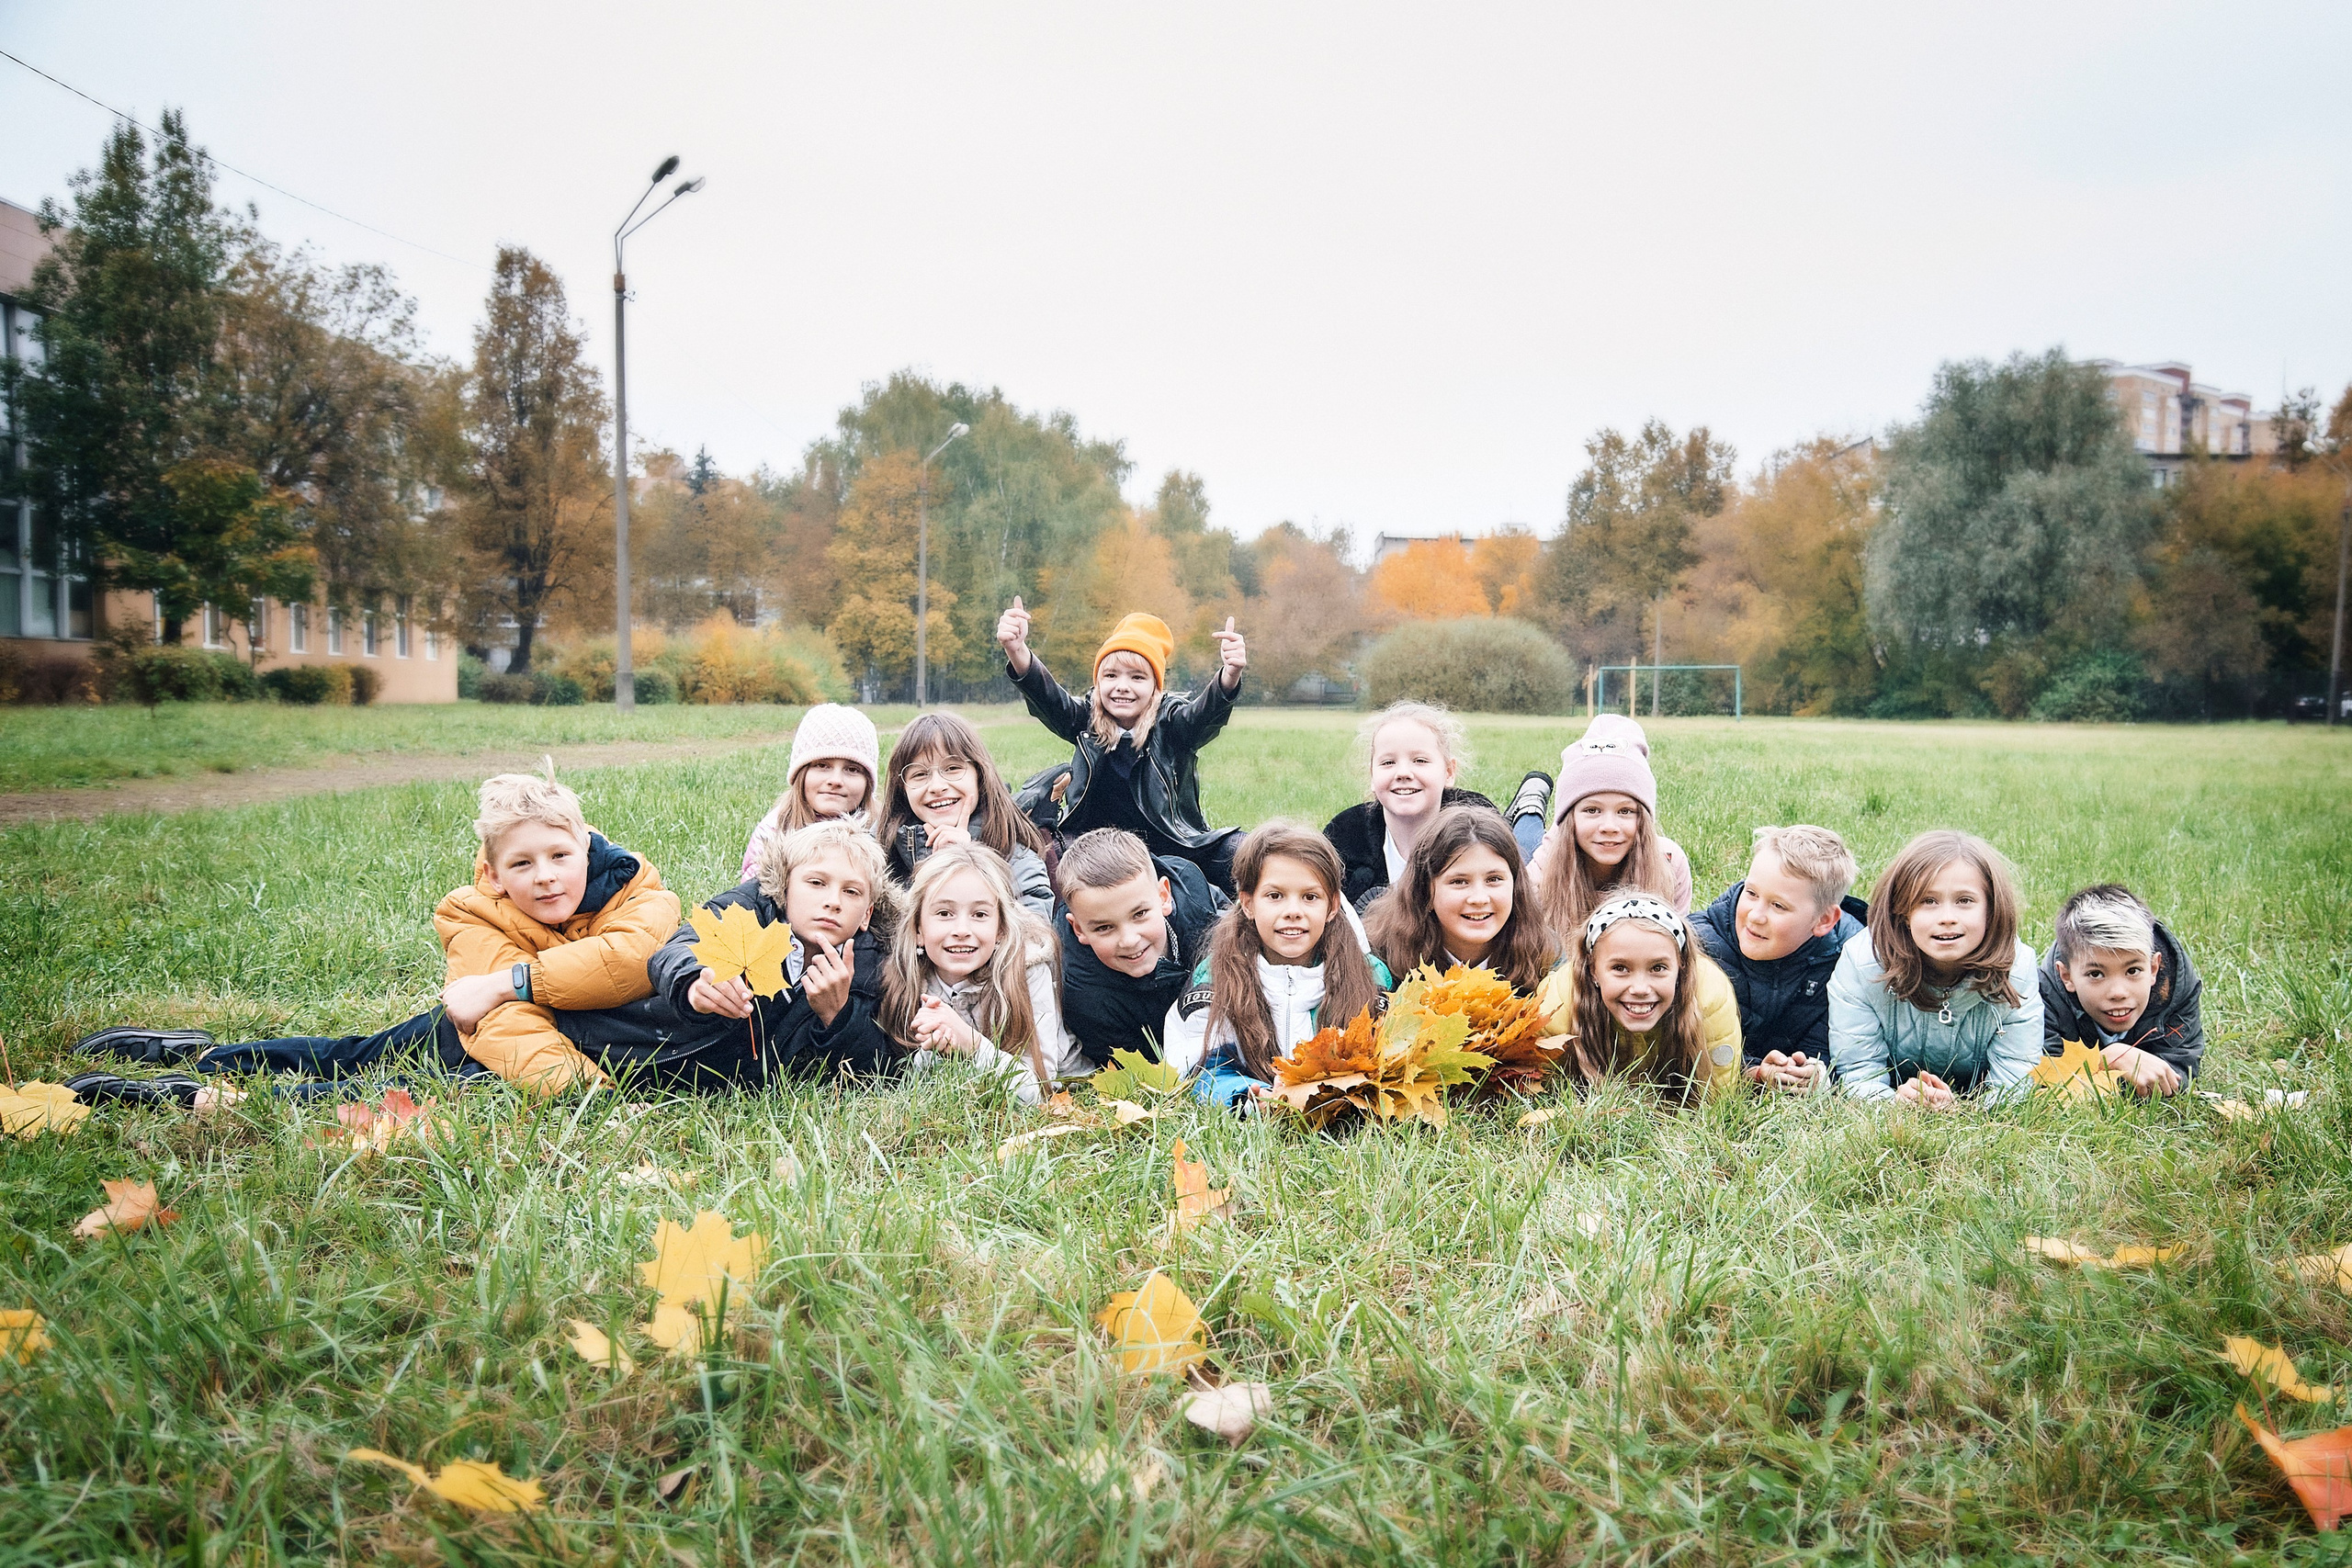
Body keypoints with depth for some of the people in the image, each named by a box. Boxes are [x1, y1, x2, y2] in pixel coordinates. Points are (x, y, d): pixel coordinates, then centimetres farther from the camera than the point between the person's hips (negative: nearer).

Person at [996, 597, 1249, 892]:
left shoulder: (1172, 722, -9)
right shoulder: (1087, 720, -3)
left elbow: (1208, 712, -30)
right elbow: (1047, 697, -22)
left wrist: (1230, 676, -54)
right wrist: (1017, 652, -44)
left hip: (1171, 846, -1)